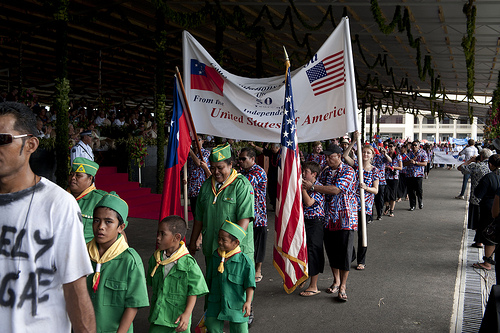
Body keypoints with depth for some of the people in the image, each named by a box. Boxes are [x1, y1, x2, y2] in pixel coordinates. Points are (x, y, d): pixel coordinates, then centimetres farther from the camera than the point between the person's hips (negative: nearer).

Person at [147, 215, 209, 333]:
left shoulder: (188, 263, -14)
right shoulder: (155, 258, 2)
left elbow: (194, 292, -12)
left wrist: (186, 314, -20)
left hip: (178, 317, -4)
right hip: (158, 315, 4)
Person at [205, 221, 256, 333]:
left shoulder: (245, 261, -16)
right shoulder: (215, 256, -1)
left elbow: (250, 285, -14)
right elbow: (209, 278, 13)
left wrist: (248, 302, -24)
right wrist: (209, 295, 19)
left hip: (236, 302, -4)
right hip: (216, 302, 4)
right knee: (211, 324, 7)